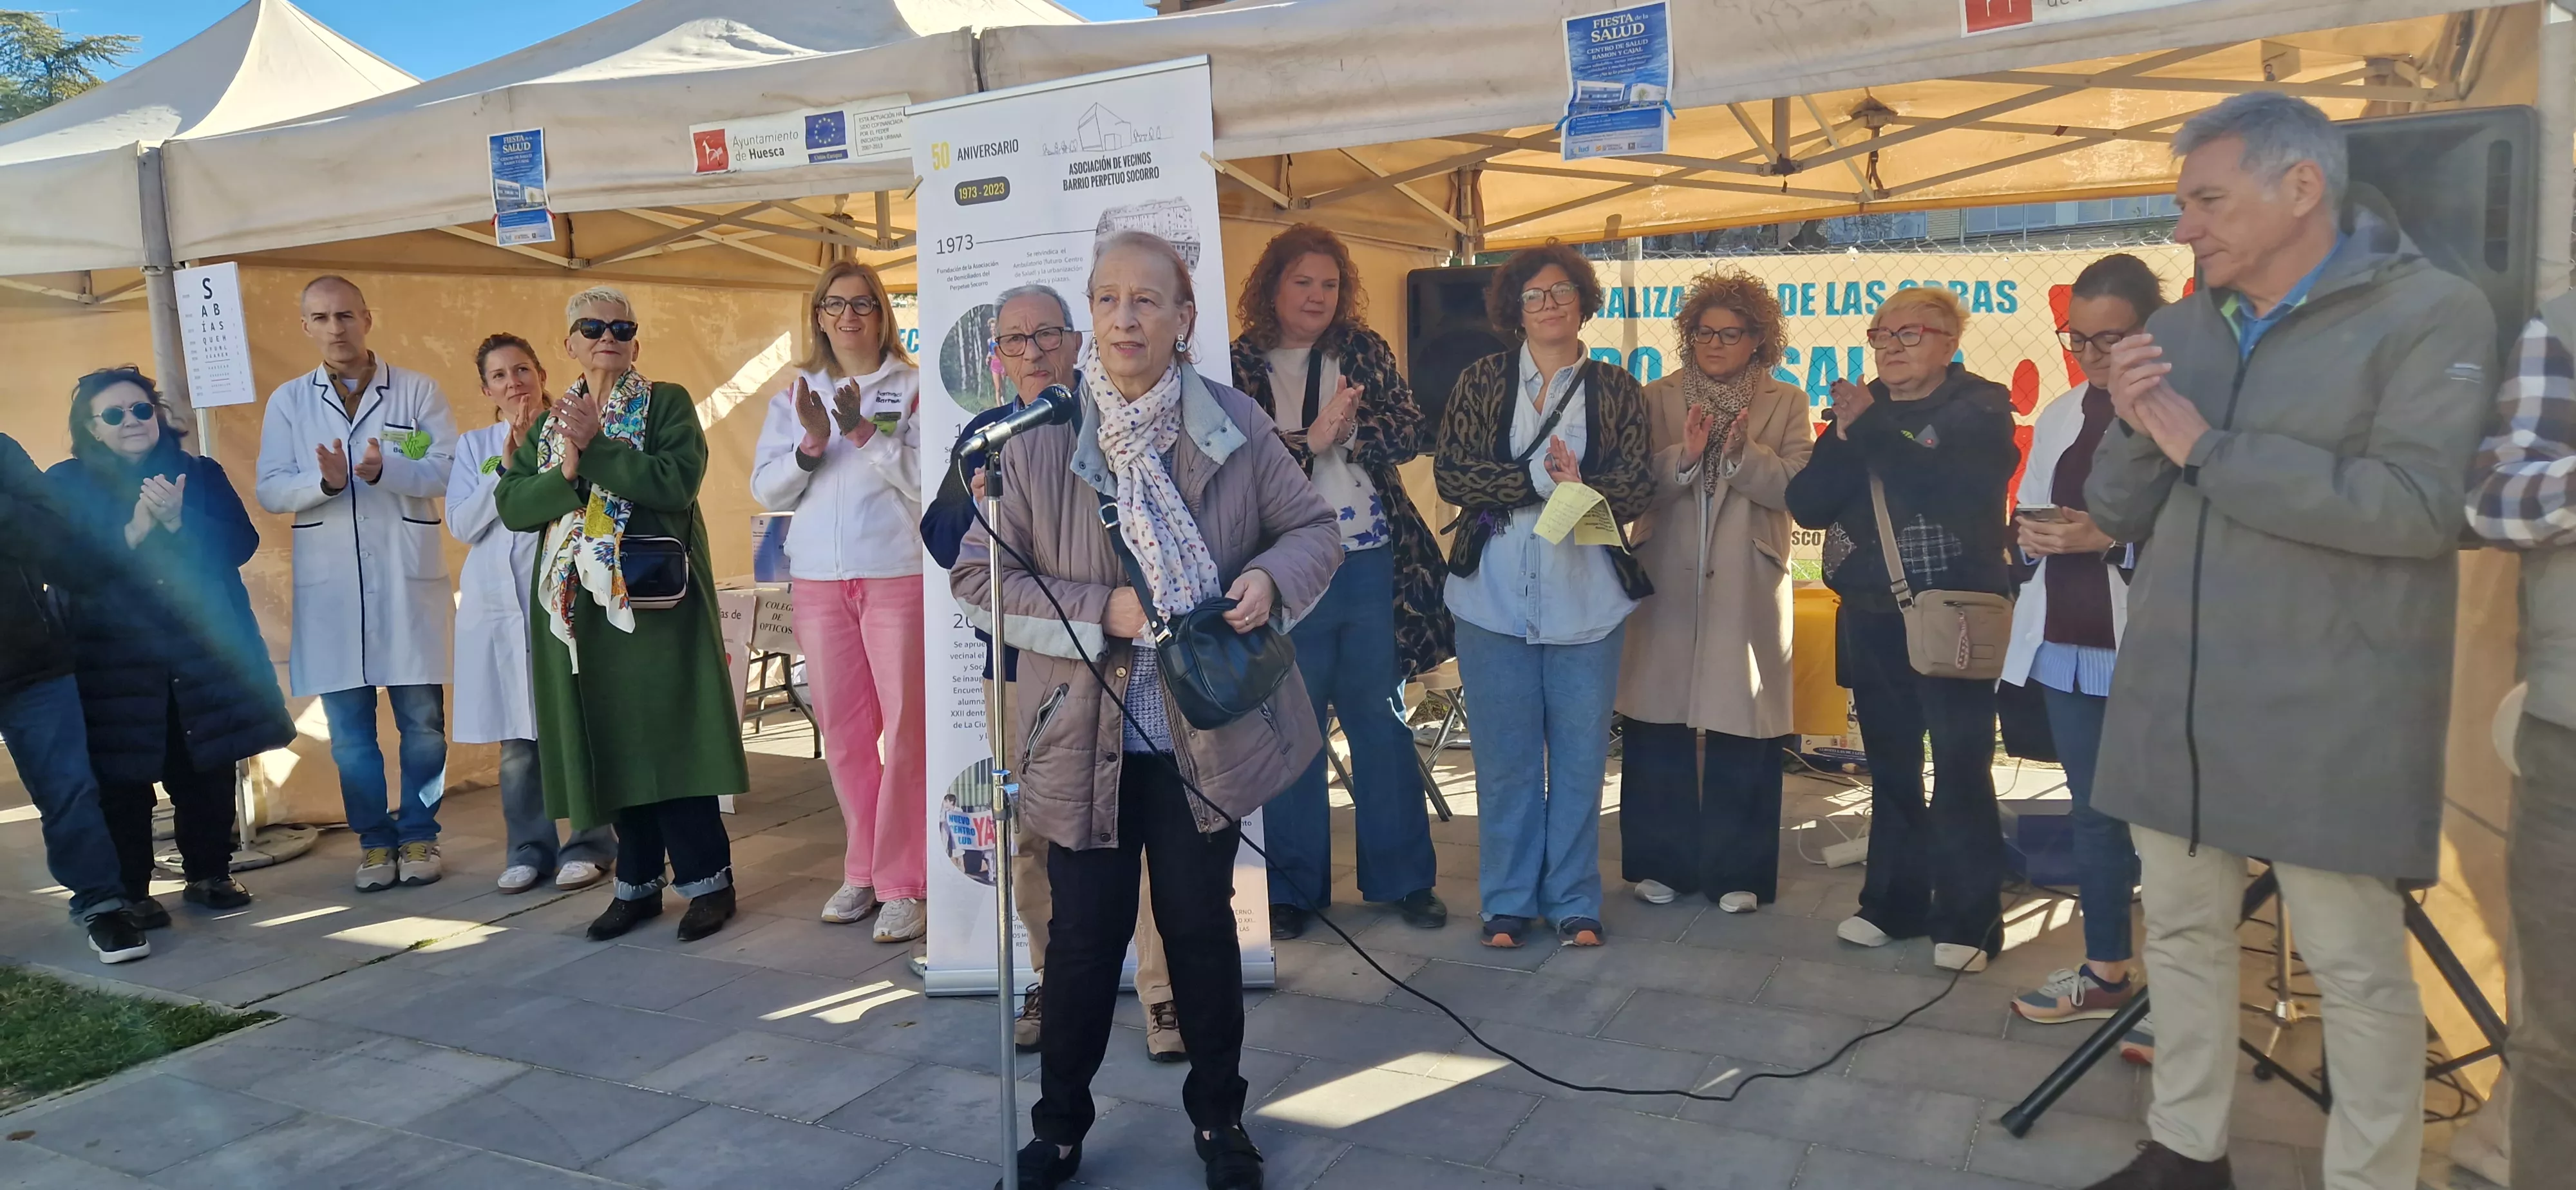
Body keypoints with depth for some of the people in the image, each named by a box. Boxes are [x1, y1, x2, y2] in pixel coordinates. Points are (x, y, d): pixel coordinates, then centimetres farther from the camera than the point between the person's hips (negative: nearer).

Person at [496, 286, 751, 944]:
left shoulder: (667, 404, 2)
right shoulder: (548, 424, 17)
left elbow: (677, 481, -14)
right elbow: (510, 505, 6)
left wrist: (596, 449, -15)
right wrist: (566, 474, -11)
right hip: (578, 603, 5)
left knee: (667, 737, -5)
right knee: (607, 745, 7)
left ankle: (707, 877, 5)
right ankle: (638, 883, 18)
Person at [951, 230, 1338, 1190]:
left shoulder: (1237, 426, -4)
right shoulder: (1036, 438, -9)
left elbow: (1314, 528, 5)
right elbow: (977, 574, -7)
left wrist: (1270, 577, -18)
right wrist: (1102, 612, -17)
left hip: (1205, 735, 1)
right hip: (1084, 737, -1)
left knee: (1202, 925, 15)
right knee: (1085, 935, 11)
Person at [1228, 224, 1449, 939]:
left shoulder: (1363, 351, 9)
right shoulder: (1237, 364, 1)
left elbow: (1411, 431, 1)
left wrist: (1350, 428, -16)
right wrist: (1312, 437, -17)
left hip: (1373, 564, 2)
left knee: (1381, 721, 10)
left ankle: (1404, 877, 23)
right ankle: (1293, 888, 19)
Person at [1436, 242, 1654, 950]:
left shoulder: (1615, 389, 8)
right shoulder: (1482, 381, 6)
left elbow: (1638, 487, 1)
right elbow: (1450, 474, -4)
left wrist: (1582, 489, -18)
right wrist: (1541, 479, -14)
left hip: (1585, 596, 1)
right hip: (1496, 594, 0)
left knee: (1580, 757, 6)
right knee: (1505, 759, 6)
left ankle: (1574, 901, 19)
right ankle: (1507, 902, 18)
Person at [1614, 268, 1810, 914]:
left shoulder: (1786, 403, 7)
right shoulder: (1659, 399, 9)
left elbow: (1794, 487, -5)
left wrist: (1741, 452, -19)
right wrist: (1684, 456, -19)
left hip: (1746, 589, -1)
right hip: (1667, 584, 1)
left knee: (1743, 729, 1)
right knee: (1657, 727, 3)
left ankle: (1736, 871, 13)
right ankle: (1662, 863, 17)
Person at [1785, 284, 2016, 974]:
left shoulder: (1980, 408, -3)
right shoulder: (1861, 408, 11)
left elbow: (1949, 491, -23)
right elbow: (1808, 505, 1)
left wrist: (1871, 430, -17)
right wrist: (1845, 439, -13)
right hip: (1871, 619, 5)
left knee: (1961, 771, -2)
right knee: (1890, 769, 11)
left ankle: (1968, 919, 7)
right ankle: (1894, 902, 22)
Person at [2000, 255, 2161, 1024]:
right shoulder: (2059, 417, 13)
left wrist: (2111, 538, -23)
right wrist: (2030, 535, -3)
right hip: (2065, 648, 7)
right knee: (2093, 814, 15)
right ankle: (2106, 971, 28)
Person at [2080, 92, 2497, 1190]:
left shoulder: (2432, 313, -7)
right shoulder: (2181, 328, 10)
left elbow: (2415, 507, -20)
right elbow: (2119, 514, 11)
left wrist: (2208, 449, -16)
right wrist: (2135, 427, -9)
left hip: (2328, 718, -6)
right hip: (2172, 703, 6)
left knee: (2357, 965, 4)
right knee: (2181, 930, 15)